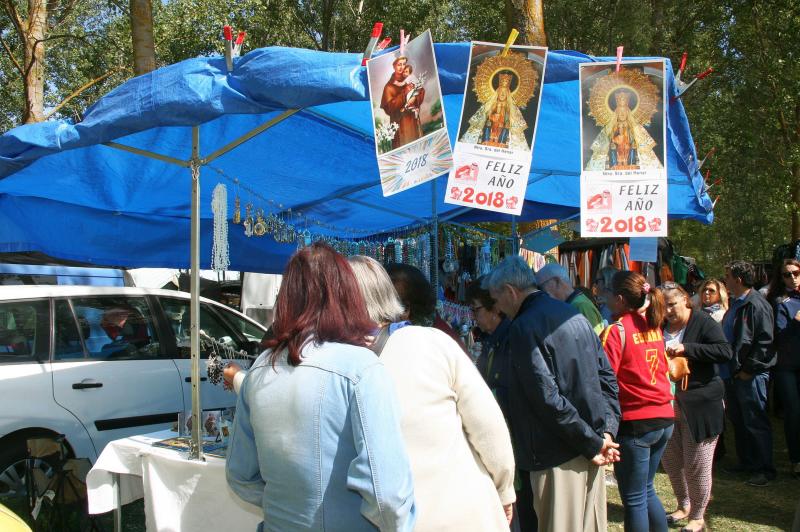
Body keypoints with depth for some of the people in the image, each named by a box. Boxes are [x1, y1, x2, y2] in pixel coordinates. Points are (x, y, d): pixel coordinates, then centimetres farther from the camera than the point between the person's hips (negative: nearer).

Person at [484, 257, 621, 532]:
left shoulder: (523, 327, -15)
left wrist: (593, 444, -14)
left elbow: (548, 398, -20)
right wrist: (607, 432, 3)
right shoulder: (573, 314, 12)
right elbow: (607, 376, 11)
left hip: (559, 456, -8)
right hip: (589, 450, 8)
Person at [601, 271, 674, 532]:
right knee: (646, 490, 21)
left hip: (635, 423, -7)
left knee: (634, 499, 4)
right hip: (664, 417, 7)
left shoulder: (616, 331, -15)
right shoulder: (653, 327, 7)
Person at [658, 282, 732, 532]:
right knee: (670, 460, 14)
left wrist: (686, 348, -26)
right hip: (669, 403, 6)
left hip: (700, 404, -6)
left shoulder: (703, 322, -10)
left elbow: (725, 351, -22)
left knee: (697, 465, 2)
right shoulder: (661, 325, 7)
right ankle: (684, 505, 35)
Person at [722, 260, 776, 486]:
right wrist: (729, 369, 15)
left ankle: (765, 469, 7)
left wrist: (749, 369, -18)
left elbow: (765, 341, -21)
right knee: (738, 421, 17)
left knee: (755, 423, -2)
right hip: (733, 373, 10)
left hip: (751, 376, -10)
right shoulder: (735, 304, 13)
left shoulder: (756, 304, -17)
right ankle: (745, 461, 29)